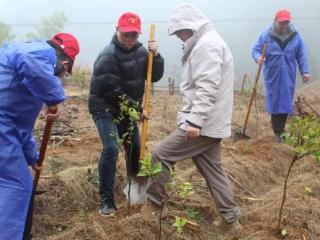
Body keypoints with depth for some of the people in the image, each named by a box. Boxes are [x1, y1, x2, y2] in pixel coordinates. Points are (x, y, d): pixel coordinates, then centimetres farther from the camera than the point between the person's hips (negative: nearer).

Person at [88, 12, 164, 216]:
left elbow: (155, 77, 0)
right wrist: (138, 109, -21)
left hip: (127, 109, 7)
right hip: (105, 108, -7)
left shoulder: (140, 51, 0)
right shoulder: (109, 55, -22)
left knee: (135, 147, 14)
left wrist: (156, 56, -18)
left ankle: (135, 185, 38)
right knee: (111, 148, -20)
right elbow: (113, 91, -25)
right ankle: (107, 200, -12)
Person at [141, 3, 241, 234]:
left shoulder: (207, 44, -15)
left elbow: (207, 88, -25)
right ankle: (230, 218, 21)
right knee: (212, 169, 14)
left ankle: (155, 201, 13)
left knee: (160, 155, -2)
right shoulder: (207, 43, 19)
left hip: (202, 124, -10)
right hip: (209, 123, 10)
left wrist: (194, 122, -29)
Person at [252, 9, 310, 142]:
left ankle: (280, 129, 18)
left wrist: (305, 71, 4)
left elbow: (301, 55, 7)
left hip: (288, 77, 2)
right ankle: (278, 132, 7)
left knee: (286, 103, 5)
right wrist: (258, 57, -25)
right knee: (275, 103, 0)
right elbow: (256, 50, -2)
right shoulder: (266, 35, -6)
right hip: (272, 76, -2)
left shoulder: (295, 36, 1)